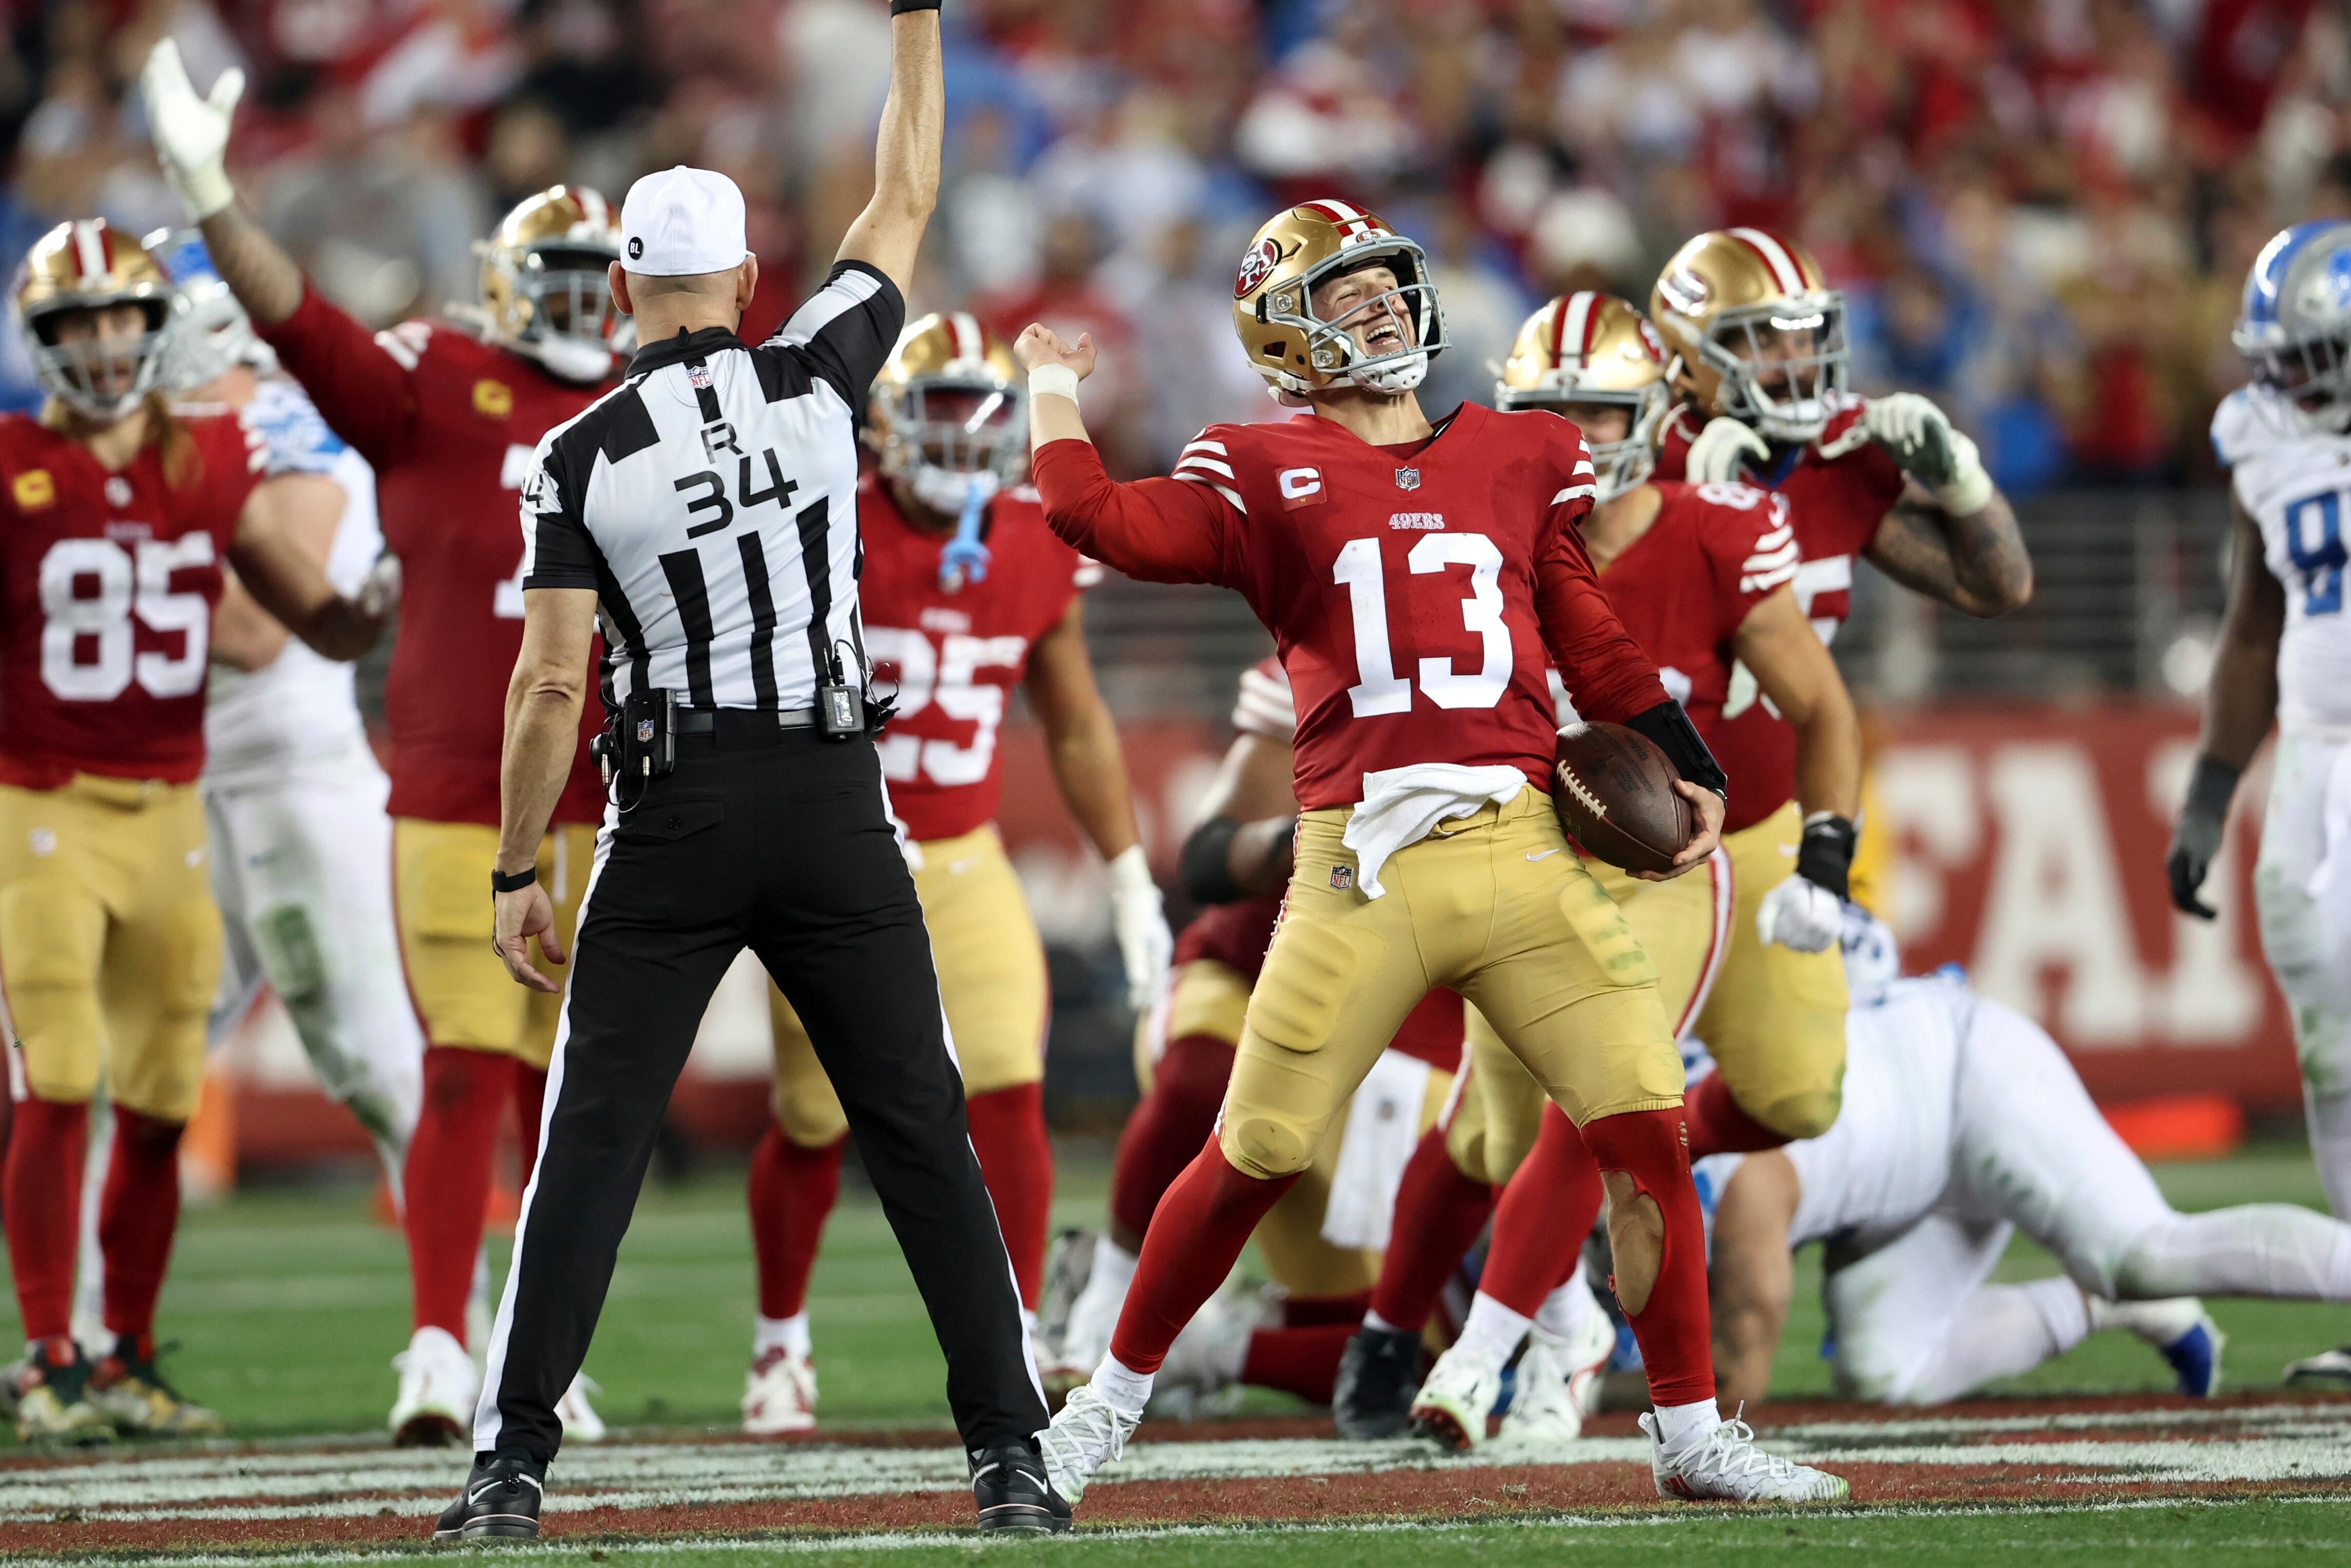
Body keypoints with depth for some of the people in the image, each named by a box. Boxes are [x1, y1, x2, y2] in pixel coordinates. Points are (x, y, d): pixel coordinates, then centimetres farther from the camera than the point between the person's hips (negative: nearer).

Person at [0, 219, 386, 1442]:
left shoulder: (216, 466, 8)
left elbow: (326, 626, 9)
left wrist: (396, 602, -9)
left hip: (169, 816, 4)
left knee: (158, 1103, 5)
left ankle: (130, 1363, 16)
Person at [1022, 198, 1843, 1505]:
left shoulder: (1519, 461, 15)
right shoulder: (1270, 478, 5)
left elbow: (1588, 637, 21)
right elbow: (1098, 521, -7)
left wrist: (1686, 766, 14)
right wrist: (1055, 395, 8)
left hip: (1522, 846, 3)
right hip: (1362, 860, -3)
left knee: (1649, 1127, -4)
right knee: (1253, 1160, 2)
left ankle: (1693, 1435, 8)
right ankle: (1110, 1402, 22)